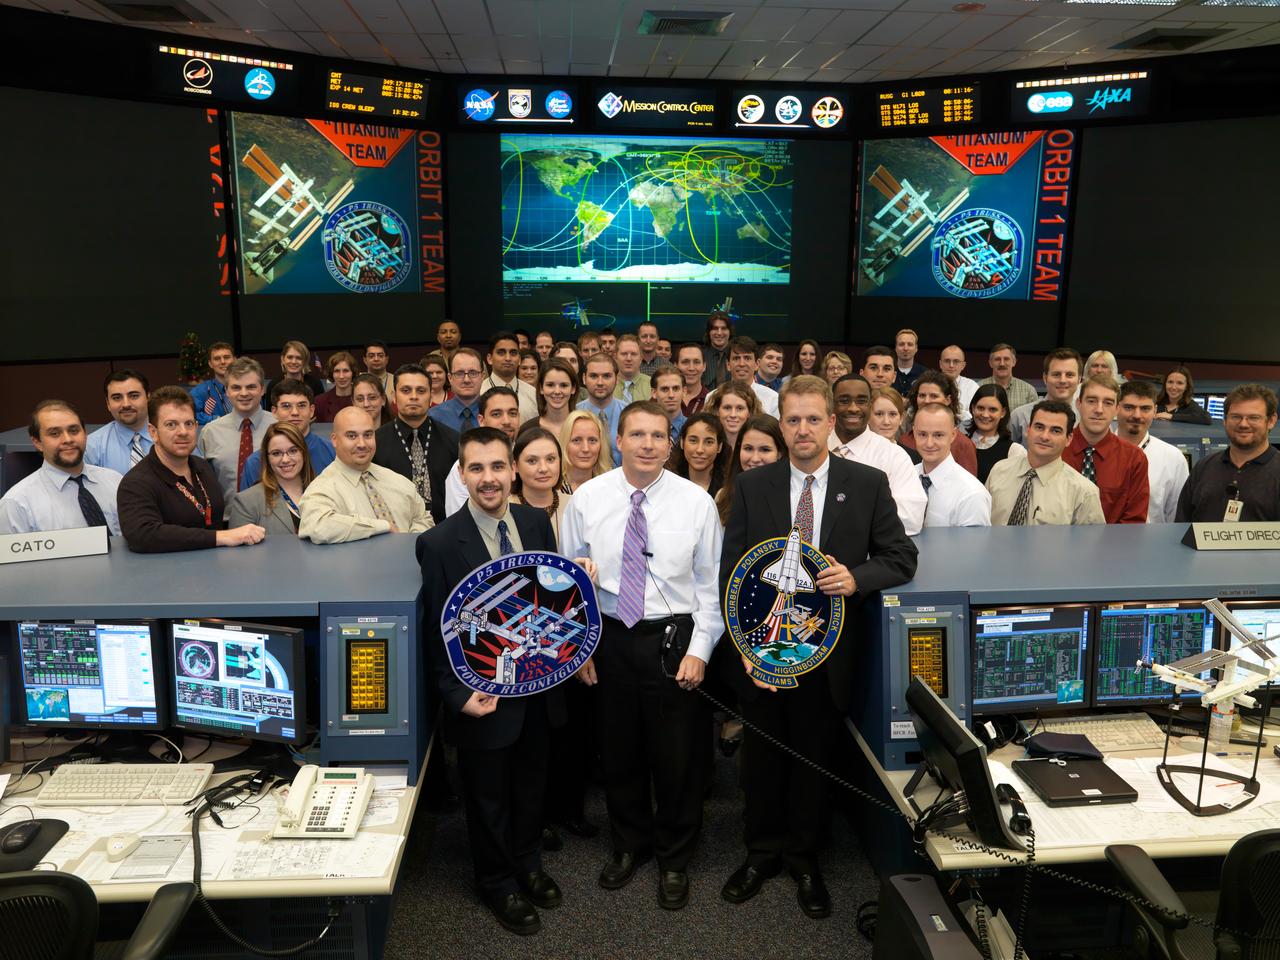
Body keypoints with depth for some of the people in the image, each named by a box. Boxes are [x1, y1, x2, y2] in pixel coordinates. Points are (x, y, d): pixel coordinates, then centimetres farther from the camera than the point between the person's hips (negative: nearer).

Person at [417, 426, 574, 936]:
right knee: (489, 797, 18)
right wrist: (457, 696, -19)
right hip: (484, 694, -4)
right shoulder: (440, 543, -18)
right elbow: (436, 629, -13)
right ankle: (497, 883, 43)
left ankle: (527, 864, 50)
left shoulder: (536, 521, -4)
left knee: (531, 785, 24)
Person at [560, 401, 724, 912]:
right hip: (610, 639, 2)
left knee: (678, 756, 10)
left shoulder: (696, 502, -7)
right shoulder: (588, 498, -4)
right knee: (618, 751, 16)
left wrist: (699, 650, -7)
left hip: (674, 640, -1)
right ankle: (629, 845, 41)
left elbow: (711, 583, -2)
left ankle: (674, 859, 34)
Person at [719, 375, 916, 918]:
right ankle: (763, 852, 37)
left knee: (817, 757, 14)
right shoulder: (751, 487, -2)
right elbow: (731, 570, -3)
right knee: (763, 756, 16)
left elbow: (901, 557, 1)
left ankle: (805, 857, 36)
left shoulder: (868, 485, -3)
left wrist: (857, 578, -19)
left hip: (829, 652, 0)